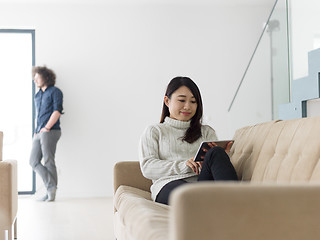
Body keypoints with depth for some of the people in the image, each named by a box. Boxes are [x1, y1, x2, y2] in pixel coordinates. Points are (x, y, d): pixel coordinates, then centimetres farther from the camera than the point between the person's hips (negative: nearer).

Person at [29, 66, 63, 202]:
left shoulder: (55, 91, -2)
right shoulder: (38, 95, 22)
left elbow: (57, 111, -12)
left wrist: (47, 128, -16)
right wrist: (36, 131, 14)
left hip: (50, 132, -8)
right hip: (39, 133, 8)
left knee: (48, 162, -6)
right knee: (34, 161, 2)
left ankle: (51, 191, 2)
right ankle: (51, 187, 5)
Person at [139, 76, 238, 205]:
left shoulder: (206, 131, 32)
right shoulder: (153, 131, 23)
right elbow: (147, 167, 7)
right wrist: (183, 166, -10)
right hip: (169, 184, -2)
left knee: (216, 152, -31)